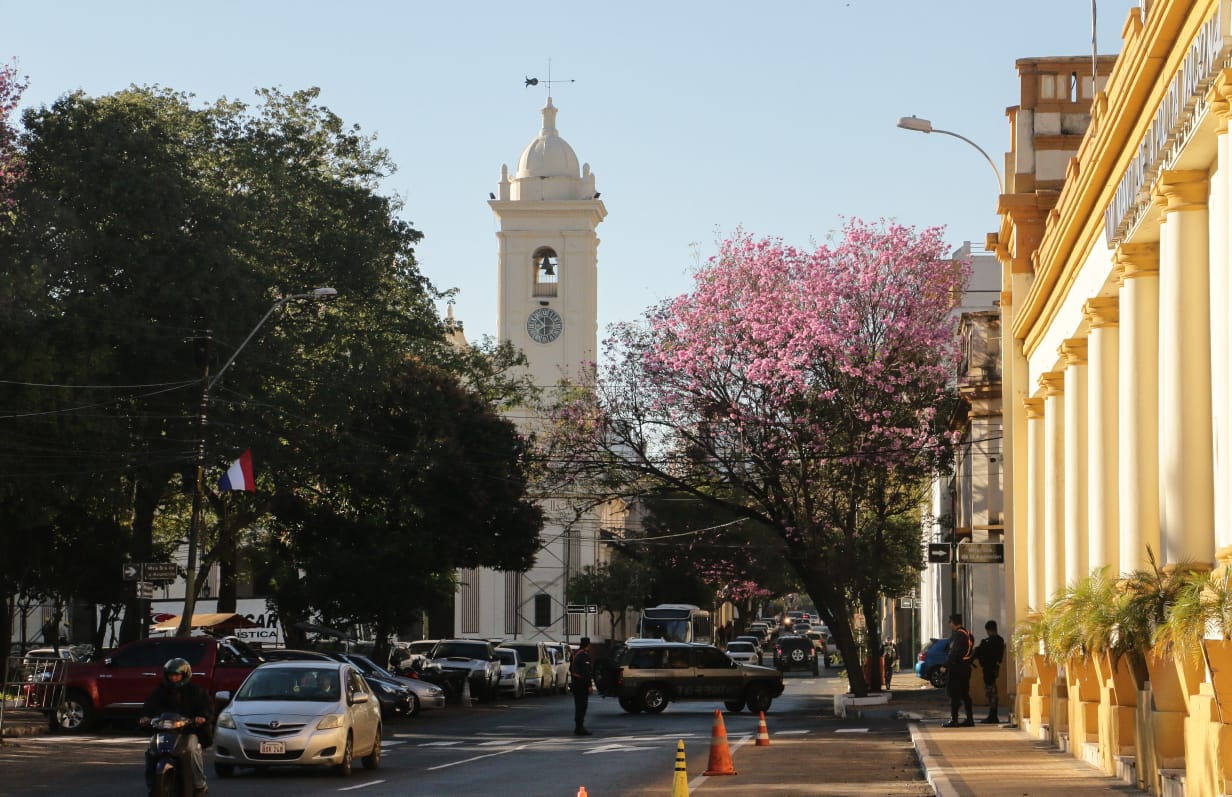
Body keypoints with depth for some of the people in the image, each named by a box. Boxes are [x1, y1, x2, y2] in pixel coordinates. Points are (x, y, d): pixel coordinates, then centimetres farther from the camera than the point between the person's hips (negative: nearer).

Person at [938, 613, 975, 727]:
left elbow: (954, 652, -23)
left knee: (954, 694, -6)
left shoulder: (957, 635, -15)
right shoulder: (968, 634, 15)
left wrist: (945, 666, -24)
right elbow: (971, 652, 19)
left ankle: (953, 720, -8)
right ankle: (970, 719, 12)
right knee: (965, 694, 12)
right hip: (966, 667, 9)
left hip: (956, 668, -9)